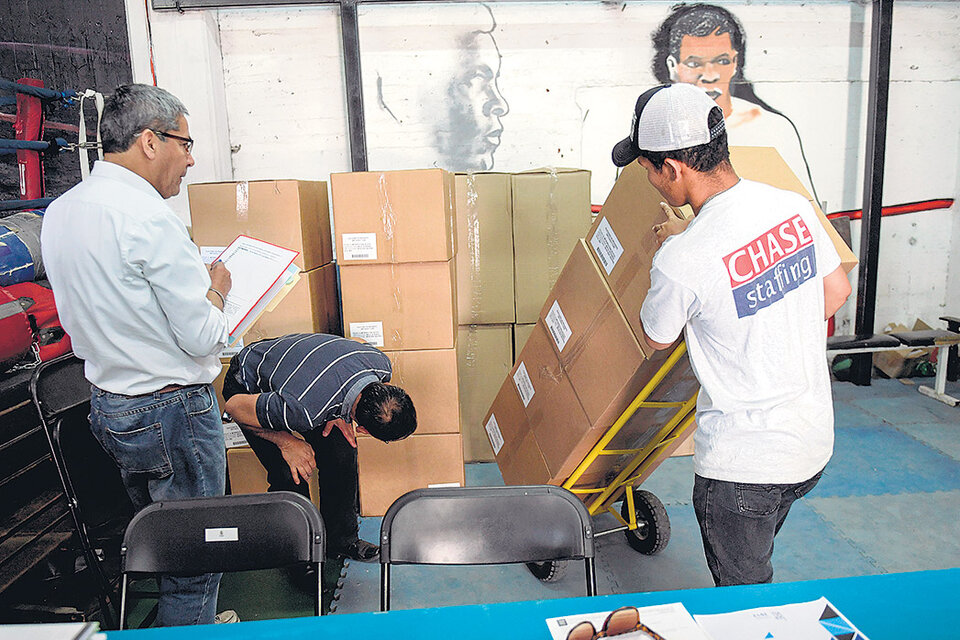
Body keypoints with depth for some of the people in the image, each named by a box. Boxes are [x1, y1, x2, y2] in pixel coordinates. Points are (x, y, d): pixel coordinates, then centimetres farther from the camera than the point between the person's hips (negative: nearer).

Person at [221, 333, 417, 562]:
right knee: (290, 475, -16)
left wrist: (341, 415, -11)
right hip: (248, 386, -5)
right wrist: (285, 442, -19)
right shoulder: (304, 412, -44)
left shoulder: (380, 364, -28)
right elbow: (234, 406, -27)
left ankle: (341, 539, 16)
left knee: (342, 452, -5)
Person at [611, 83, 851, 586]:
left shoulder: (680, 260, -27)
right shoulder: (794, 206, -7)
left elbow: (655, 339, -5)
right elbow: (837, 292, 10)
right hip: (815, 441, 8)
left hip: (742, 466, -7)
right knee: (754, 568, 31)